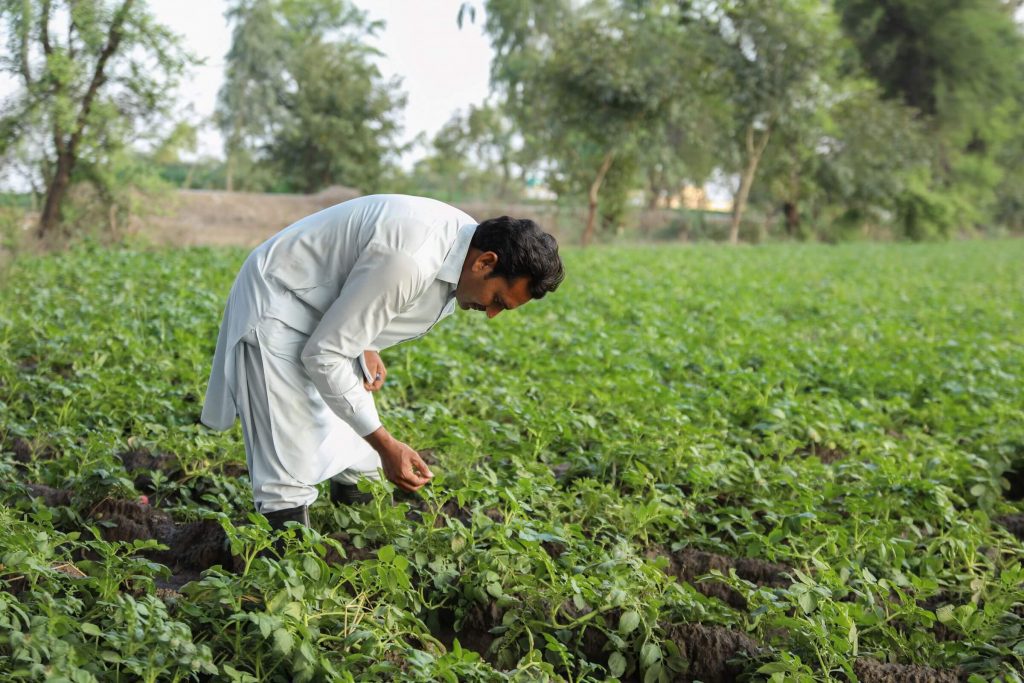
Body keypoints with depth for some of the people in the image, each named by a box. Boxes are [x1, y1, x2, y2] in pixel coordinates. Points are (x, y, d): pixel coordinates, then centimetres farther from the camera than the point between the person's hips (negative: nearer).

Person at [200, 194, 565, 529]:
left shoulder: (462, 236, -7)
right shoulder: (408, 262, -36)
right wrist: (385, 444, -26)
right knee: (289, 472, -14)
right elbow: (323, 356, -29)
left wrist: (366, 347, -4)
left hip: (325, 314, 9)